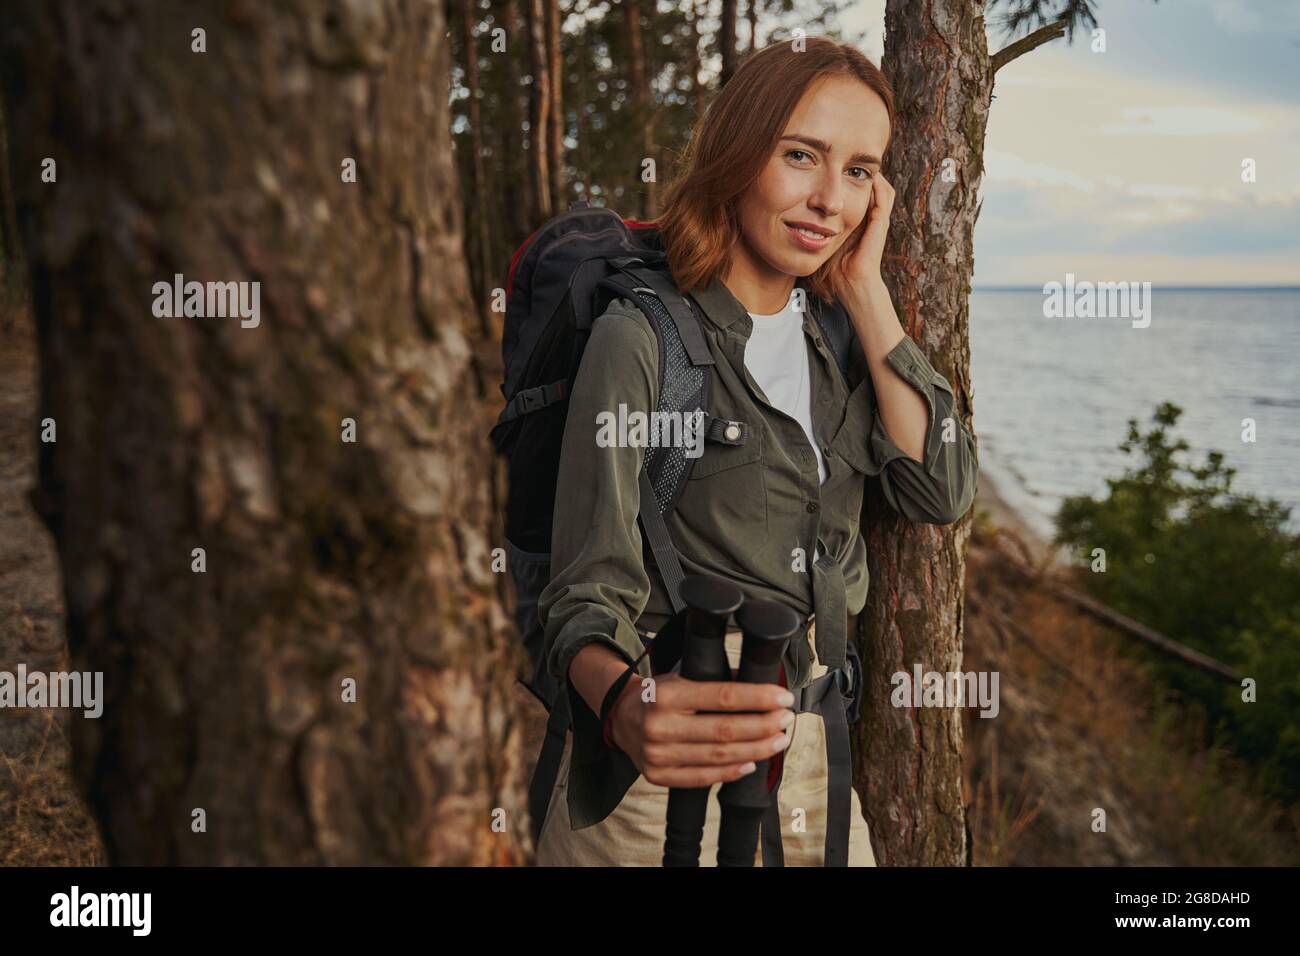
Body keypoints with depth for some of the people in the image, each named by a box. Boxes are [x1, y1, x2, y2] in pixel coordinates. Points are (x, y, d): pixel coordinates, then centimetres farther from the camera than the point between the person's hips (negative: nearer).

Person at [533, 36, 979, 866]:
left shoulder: (835, 334, 5)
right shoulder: (641, 338, -15)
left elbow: (941, 492, -7)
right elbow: (592, 592, -19)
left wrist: (867, 290, -9)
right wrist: (628, 708, -42)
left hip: (817, 754, 6)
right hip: (672, 766, -6)